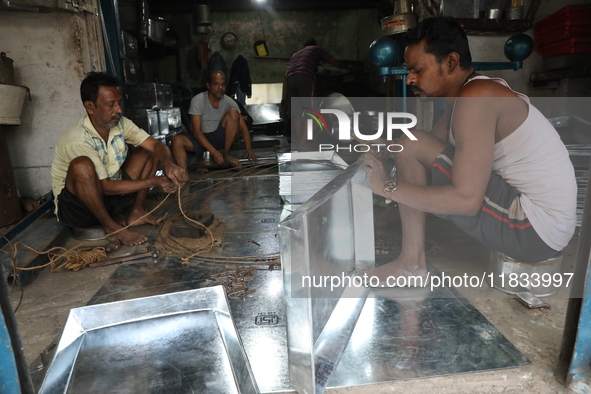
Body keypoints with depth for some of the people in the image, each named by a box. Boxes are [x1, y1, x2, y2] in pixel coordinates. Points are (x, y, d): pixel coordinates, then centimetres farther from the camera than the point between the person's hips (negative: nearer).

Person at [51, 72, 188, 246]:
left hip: (110, 194, 6)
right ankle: (110, 226, -18)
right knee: (82, 166, -36)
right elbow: (105, 187, -27)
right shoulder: (76, 139, -27)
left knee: (148, 153, -4)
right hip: (77, 206, -6)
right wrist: (153, 182, -28)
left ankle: (136, 212, -4)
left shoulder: (120, 124, -8)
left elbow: (155, 145, -10)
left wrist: (169, 164, -33)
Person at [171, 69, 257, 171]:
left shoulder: (229, 102, -6)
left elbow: (243, 127, -6)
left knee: (233, 113, -21)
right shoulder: (198, 101, -14)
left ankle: (226, 154, -15)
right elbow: (196, 132, -18)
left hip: (220, 138, 2)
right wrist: (214, 152, -29)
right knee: (177, 140, -30)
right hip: (202, 139, -1)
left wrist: (249, 149, -21)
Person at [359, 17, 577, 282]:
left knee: (412, 147, -15)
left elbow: (466, 200, -25)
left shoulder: (474, 97, -20)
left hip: (534, 231, -10)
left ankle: (411, 264, -6)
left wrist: (388, 187, -19)